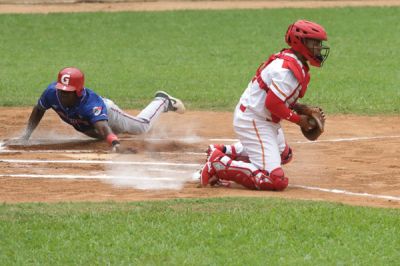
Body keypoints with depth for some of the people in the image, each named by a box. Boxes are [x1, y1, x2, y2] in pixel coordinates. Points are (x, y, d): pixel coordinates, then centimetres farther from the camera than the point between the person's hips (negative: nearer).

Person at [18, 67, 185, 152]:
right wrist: (27, 134, -22)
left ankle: (162, 102, 41)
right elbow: (39, 110, -15)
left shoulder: (91, 103, -50)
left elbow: (102, 126, -65)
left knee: (142, 126, 14)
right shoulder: (52, 92, -36)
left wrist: (114, 143, -84)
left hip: (107, 114, -6)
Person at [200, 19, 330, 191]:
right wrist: (299, 120, -14)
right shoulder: (288, 70, -23)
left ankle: (225, 152, 24)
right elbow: (272, 104, -26)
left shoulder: (296, 64, 9)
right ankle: (218, 164, -13)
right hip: (253, 122, -11)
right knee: (275, 181, -19)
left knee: (284, 155, 36)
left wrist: (300, 108, 4)